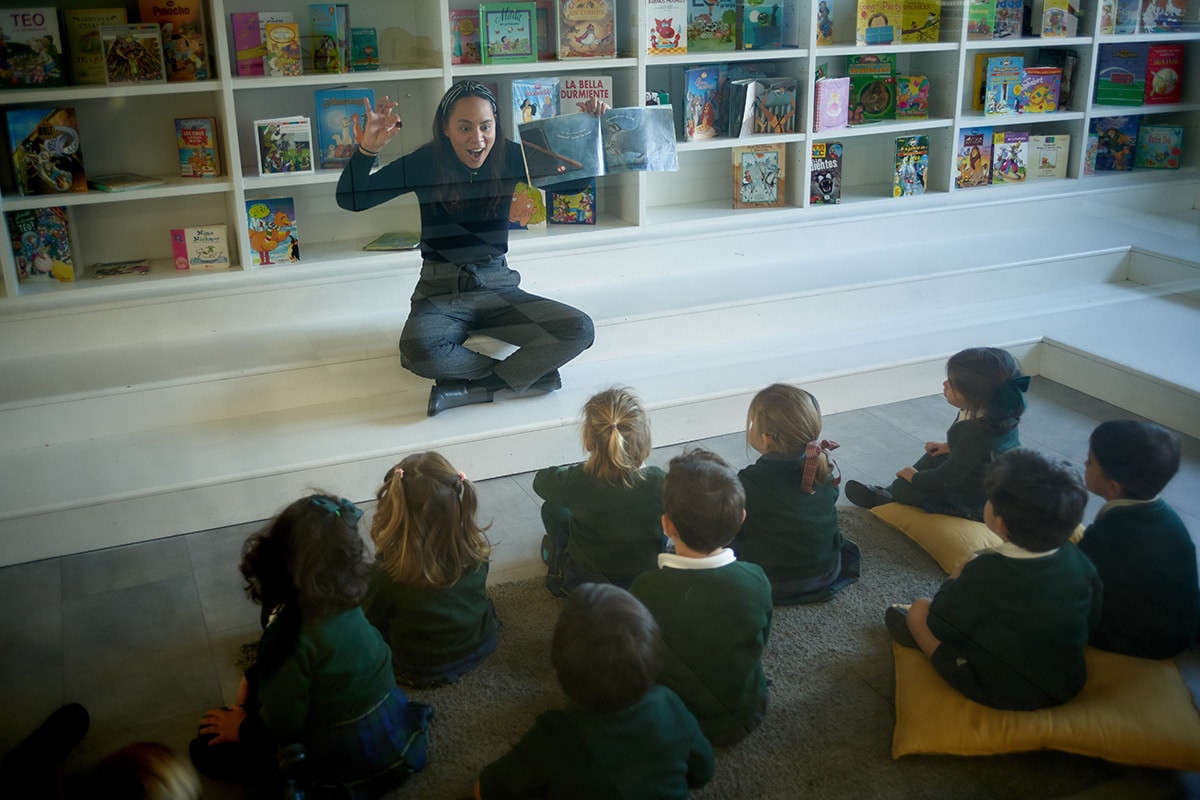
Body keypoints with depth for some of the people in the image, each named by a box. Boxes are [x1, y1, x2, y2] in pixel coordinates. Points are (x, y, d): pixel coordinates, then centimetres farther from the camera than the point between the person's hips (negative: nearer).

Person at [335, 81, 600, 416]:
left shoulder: (509, 157, -3)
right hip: (441, 291, -2)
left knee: (579, 330, -22)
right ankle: (527, 371, -17)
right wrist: (367, 148, -25)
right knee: (419, 349, -37)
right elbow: (350, 199, -8)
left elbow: (570, 183, 6)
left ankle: (472, 388, -22)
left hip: (498, 286, 2)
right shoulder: (425, 163, -8)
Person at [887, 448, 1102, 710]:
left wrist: (958, 577, 1)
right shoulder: (1076, 559, -16)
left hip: (998, 693, -5)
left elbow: (939, 626, -16)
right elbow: (1090, 621, 2)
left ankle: (915, 634, 41)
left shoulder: (984, 574, -31)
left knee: (920, 608, 8)